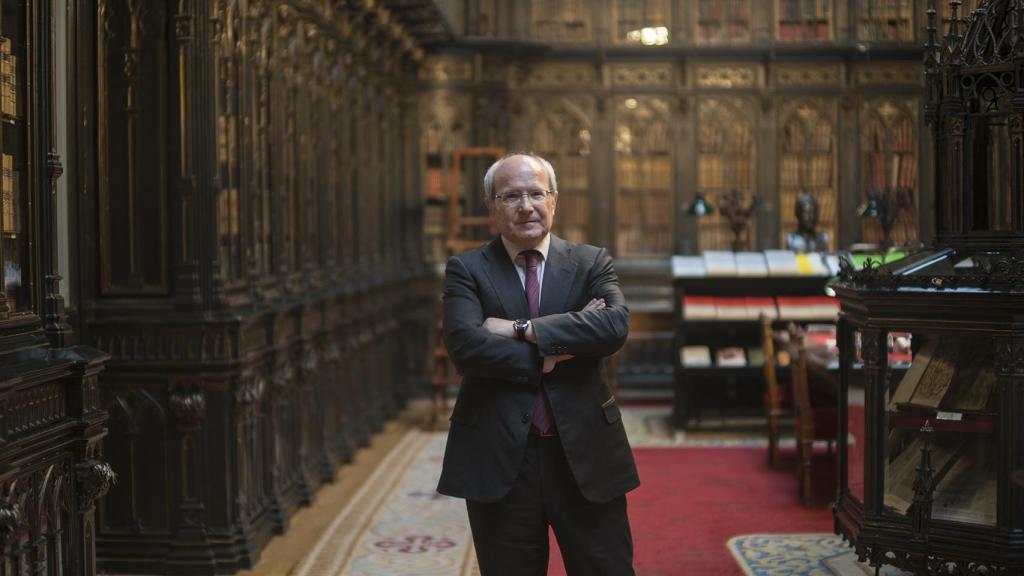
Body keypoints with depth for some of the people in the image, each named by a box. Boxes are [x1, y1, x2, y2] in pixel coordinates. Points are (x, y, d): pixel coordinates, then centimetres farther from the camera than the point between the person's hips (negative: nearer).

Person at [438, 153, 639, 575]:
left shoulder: (591, 263, 6)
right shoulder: (466, 270, 2)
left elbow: (616, 325, -14)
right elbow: (465, 345, -15)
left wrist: (522, 329, -16)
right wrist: (549, 354, -16)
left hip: (585, 451, 1)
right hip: (500, 460, -1)